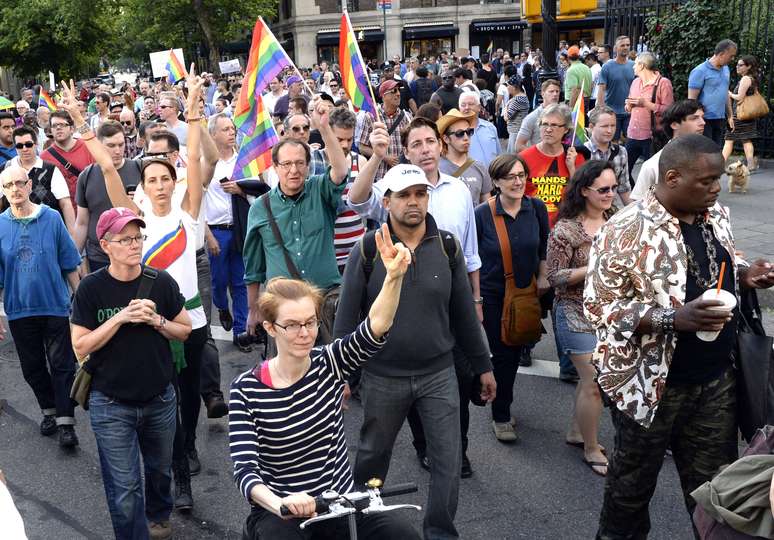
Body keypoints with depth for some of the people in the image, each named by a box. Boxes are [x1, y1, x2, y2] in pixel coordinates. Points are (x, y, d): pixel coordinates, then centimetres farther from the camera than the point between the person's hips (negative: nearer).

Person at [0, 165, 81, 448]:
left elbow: (70, 265, 1)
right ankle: (49, 411, 32)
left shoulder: (51, 218, -6)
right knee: (32, 367, 14)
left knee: (62, 366, 0)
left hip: (55, 305, -2)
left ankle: (66, 423, 6)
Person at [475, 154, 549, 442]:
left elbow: (544, 248, 9)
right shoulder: (482, 214, -16)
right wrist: (475, 300, -8)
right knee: (502, 354, 0)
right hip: (493, 296, -3)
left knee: (515, 352, 15)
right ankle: (501, 416, 19)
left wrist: (542, 277, 4)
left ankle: (502, 406, 36)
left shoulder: (537, 208, -7)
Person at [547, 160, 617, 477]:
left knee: (592, 376, 17)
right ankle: (592, 450, 15)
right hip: (578, 314, -6)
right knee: (594, 382, -3)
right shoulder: (566, 230, -16)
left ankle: (576, 432, 36)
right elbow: (554, 277, -14)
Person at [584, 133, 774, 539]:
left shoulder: (716, 216, 4)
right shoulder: (626, 230, -19)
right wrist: (674, 317, -29)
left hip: (716, 380, 6)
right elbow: (599, 305, -19)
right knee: (634, 480, 15)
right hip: (652, 383, -5)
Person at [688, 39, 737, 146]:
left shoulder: (726, 69, 12)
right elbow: (691, 99, -13)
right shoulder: (700, 71, -11)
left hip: (720, 120, 8)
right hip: (704, 120, -7)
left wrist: (730, 116, 20)